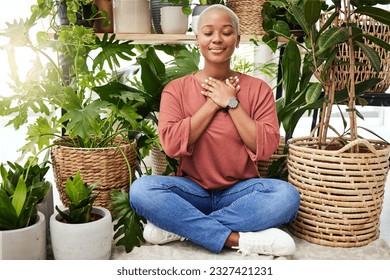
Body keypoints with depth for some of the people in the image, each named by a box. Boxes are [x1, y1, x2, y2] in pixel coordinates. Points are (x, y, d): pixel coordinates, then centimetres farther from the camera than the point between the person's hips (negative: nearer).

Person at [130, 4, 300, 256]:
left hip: (241, 191, 1)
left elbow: (266, 147, -9)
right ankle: (238, 239, -27)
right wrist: (213, 104, -12)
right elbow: (172, 144, -13)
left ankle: (178, 227, -24)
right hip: (192, 190, 0)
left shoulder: (257, 89, 2)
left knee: (287, 195, -30)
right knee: (141, 189, -28)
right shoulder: (177, 89, 2)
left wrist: (231, 102, -11)